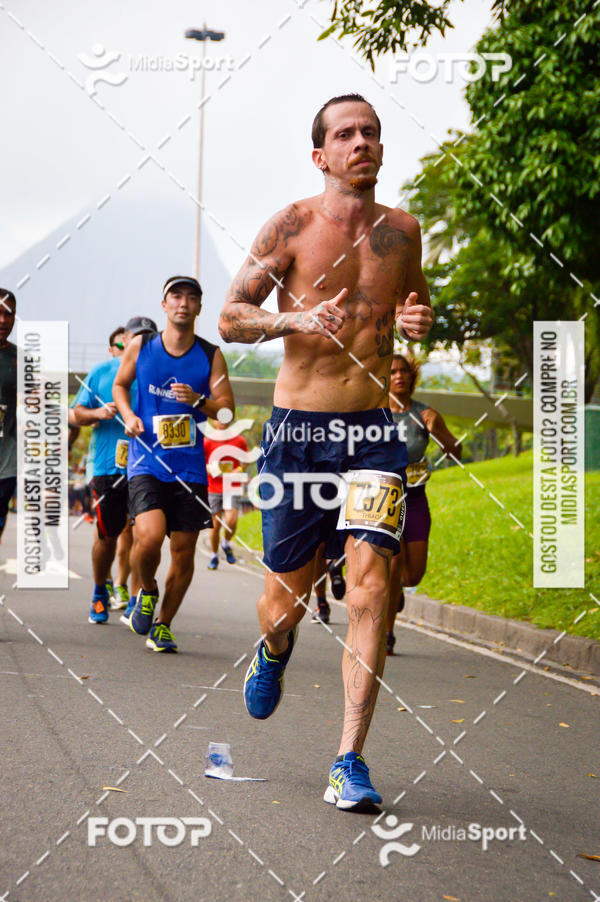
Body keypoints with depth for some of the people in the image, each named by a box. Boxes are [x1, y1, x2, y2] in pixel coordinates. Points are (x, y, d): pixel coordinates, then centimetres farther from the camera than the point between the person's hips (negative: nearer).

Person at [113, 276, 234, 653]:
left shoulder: (211, 355, 2)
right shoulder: (140, 347, 3)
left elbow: (227, 410, 2)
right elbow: (120, 384, 19)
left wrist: (199, 401, -18)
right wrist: (129, 416, 1)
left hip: (190, 467, 1)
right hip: (147, 463, -1)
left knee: (184, 550, 3)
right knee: (150, 536, -22)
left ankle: (163, 625, 23)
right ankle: (147, 591, 11)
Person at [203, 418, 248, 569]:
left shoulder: (239, 440, 5)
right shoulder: (207, 441, 2)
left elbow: (245, 461, 14)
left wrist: (239, 470, -6)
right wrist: (209, 469, -14)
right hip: (213, 489, 0)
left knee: (231, 521, -17)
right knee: (215, 524, 2)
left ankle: (226, 544, 13)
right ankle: (214, 556, 20)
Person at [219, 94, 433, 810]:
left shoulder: (401, 230, 8)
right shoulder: (292, 226, -3)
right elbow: (231, 317, -2)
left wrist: (416, 320, 1)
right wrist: (295, 321, -21)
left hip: (373, 430, 2)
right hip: (298, 428, -2)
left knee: (370, 590, -13)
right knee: (286, 602, 7)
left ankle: (350, 762, -6)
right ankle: (273, 652, 46)